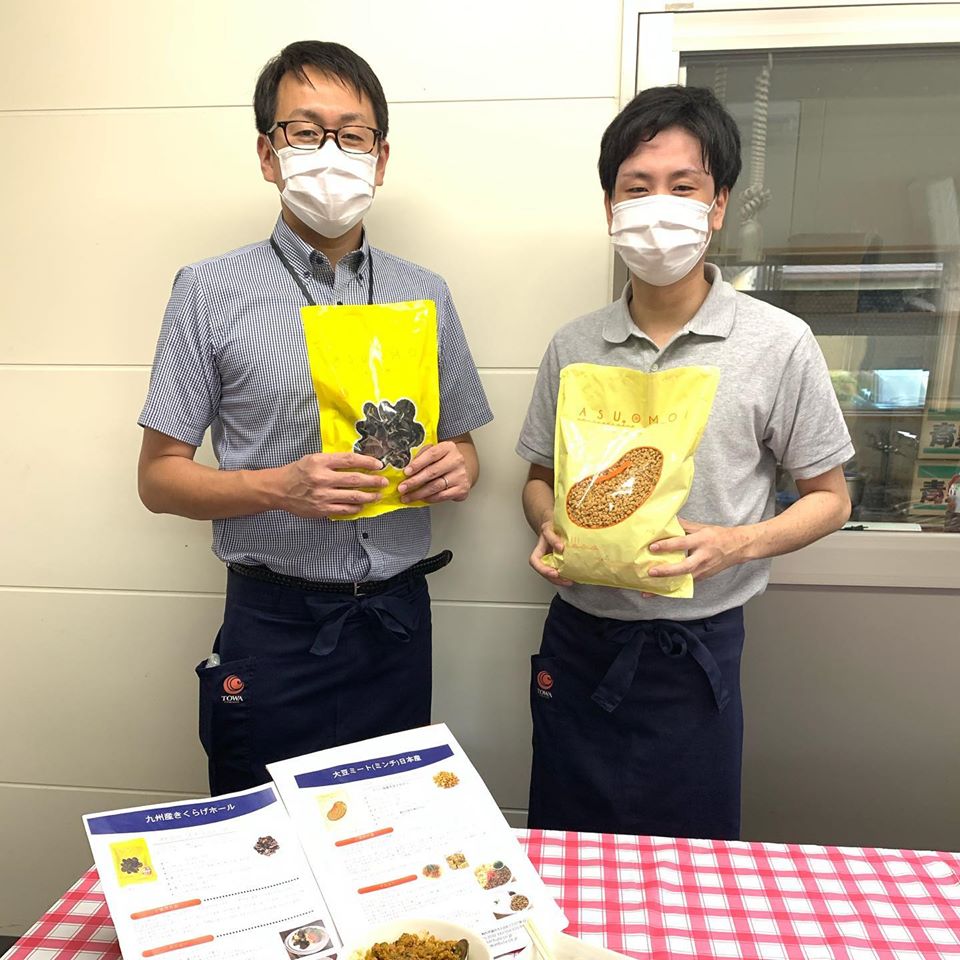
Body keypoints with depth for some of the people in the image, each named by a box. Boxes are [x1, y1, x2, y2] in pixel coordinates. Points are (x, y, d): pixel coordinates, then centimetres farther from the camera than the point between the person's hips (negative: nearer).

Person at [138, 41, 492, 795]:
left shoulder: (425, 297, 7)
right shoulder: (211, 294, -3)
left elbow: (461, 446, 13)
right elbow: (160, 478, -2)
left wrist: (457, 466, -9)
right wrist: (281, 487, -19)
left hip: (397, 622, 3)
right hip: (274, 627, -2)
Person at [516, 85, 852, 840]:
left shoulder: (779, 344, -8)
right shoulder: (574, 347, 1)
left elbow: (828, 498, -1)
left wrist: (737, 543, -18)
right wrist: (549, 529, -10)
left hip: (693, 648, -2)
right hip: (576, 641, 3)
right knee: (563, 863, 20)